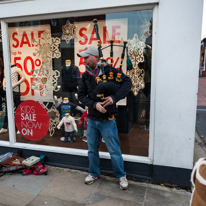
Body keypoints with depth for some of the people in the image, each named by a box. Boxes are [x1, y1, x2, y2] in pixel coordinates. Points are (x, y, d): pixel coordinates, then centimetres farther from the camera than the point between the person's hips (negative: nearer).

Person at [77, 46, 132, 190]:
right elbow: (81, 95, 1)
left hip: (107, 120, -4)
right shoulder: (86, 75, 4)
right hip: (92, 119, 5)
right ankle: (94, 173, 38)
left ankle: (121, 176, 28)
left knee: (114, 150, 6)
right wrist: (94, 104, -16)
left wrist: (114, 97, -25)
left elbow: (127, 82, -12)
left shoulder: (108, 70, -9)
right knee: (92, 149, 17)